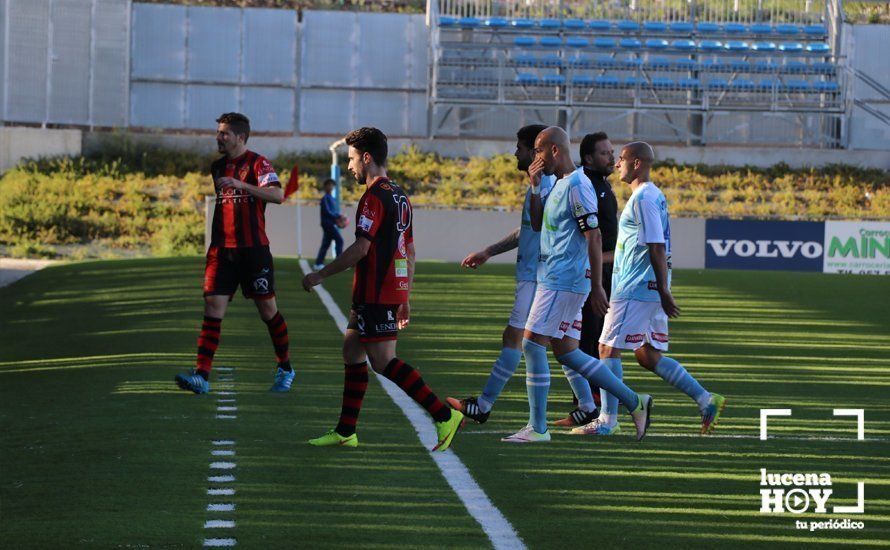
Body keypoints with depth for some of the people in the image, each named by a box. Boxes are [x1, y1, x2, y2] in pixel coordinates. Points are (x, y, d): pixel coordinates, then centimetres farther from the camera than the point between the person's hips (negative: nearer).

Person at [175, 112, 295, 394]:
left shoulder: (257, 163, -6)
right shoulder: (217, 167, 14)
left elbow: (277, 195, -22)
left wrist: (241, 184, -31)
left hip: (253, 249, -5)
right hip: (222, 249, 5)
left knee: (268, 309, 4)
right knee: (212, 307, -7)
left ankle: (285, 369, 22)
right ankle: (201, 375, -13)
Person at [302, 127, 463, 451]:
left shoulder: (374, 197, -14)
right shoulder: (399, 196, 16)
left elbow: (361, 248, -20)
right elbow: (410, 251, 18)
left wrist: (322, 275, -13)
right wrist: (405, 299, 21)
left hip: (376, 294, -10)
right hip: (395, 289, 10)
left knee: (383, 361, -9)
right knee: (352, 351, 13)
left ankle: (445, 416, -13)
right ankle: (345, 432, 14)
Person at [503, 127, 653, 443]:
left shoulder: (576, 186, -15)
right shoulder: (559, 184, 16)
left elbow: (594, 238, -18)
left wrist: (596, 287, -20)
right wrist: (534, 183, 10)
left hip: (562, 282, -10)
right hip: (563, 282, 10)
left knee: (532, 345, -7)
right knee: (565, 352, 11)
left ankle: (537, 428, -3)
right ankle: (634, 403, 14)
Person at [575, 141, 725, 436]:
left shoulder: (643, 199, -14)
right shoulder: (654, 196, 17)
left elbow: (657, 248, -20)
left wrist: (663, 291, -22)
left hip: (635, 290, -10)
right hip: (650, 289, 10)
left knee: (609, 348, -4)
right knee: (648, 357, 11)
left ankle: (607, 420, -2)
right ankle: (707, 401, 9)